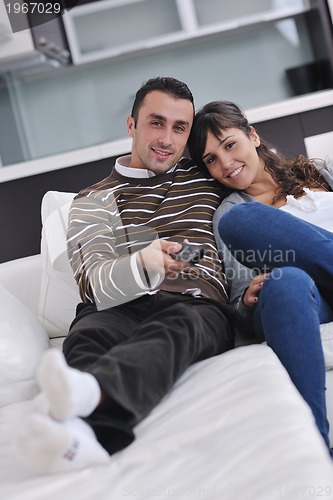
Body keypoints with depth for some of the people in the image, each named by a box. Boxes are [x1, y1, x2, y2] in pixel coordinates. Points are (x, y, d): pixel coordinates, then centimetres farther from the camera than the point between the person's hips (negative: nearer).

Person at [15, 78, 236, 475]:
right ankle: (88, 434, -65)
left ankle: (86, 391, -65)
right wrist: (143, 265, -22)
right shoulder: (94, 200, 19)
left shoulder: (208, 181, 23)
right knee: (86, 335, -36)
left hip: (198, 305, 0)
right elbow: (94, 284, 3)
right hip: (119, 308, 1)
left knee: (177, 325, -37)